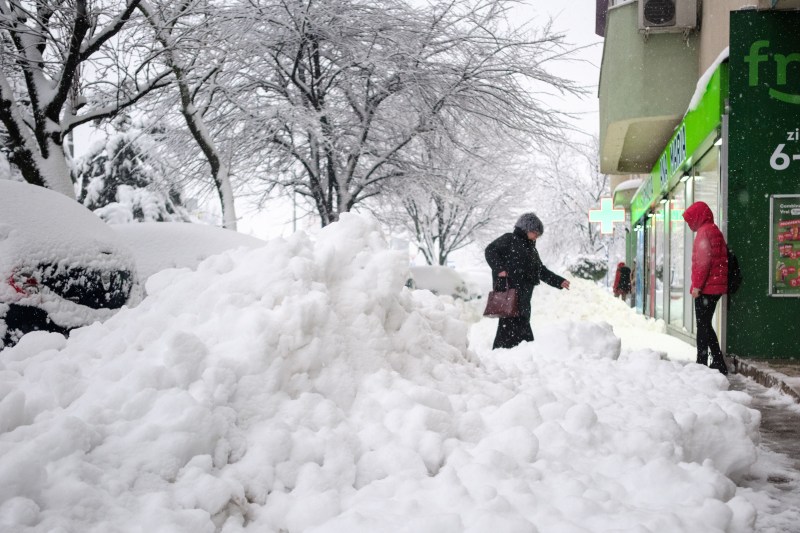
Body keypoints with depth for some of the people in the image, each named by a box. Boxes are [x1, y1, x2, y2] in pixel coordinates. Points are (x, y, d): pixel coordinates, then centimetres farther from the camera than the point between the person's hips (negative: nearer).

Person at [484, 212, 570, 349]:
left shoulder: (531, 248, 27)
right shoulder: (509, 239, 3)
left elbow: (541, 271, 30)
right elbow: (490, 251, -7)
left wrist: (559, 282, 23)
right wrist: (499, 269, -19)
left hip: (524, 293, 8)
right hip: (508, 290, -8)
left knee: (523, 322, 5)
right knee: (510, 322, -16)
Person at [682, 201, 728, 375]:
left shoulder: (704, 231, -11)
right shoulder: (715, 230, 18)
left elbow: (703, 260, -20)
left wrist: (697, 285, -19)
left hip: (706, 288, -10)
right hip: (716, 286, 10)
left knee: (703, 326, -5)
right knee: (706, 325, 14)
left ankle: (701, 362, -3)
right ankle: (719, 363, 14)